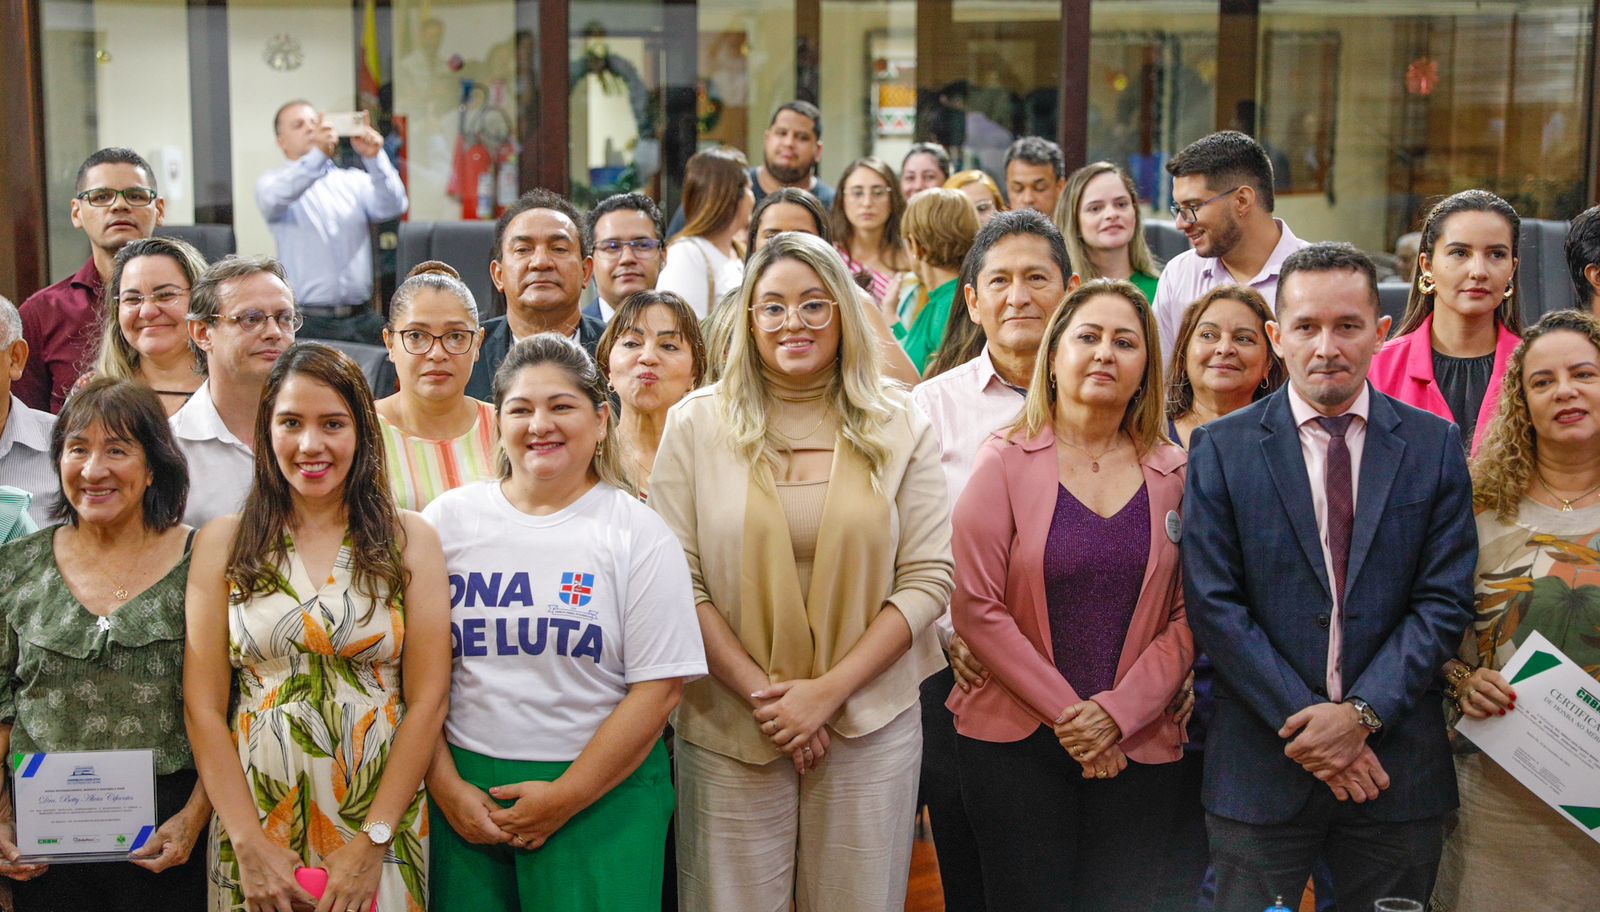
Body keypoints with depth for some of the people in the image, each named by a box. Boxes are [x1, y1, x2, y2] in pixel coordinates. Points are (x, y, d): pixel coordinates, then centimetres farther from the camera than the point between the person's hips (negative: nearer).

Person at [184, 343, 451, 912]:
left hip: (381, 824, 0)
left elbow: (427, 701, -4)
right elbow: (203, 707, -2)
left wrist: (373, 843, -11)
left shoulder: (409, 540, 0)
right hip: (254, 824, 1)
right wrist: (249, 842, -10)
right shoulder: (223, 542, 2)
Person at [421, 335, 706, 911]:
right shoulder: (448, 519, 5)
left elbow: (659, 688, -7)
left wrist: (565, 798, -11)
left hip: (602, 795, -2)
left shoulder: (639, 534, -2)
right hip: (462, 786, 2)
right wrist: (446, 788, -5)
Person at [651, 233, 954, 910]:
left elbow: (928, 577, -2)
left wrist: (828, 690, -11)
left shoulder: (899, 430, 3)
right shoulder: (697, 424, 2)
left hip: (869, 725, 1)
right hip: (728, 730, 0)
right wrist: (761, 693, -12)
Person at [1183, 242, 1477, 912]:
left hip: (1399, 765, 1)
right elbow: (1214, 605, -6)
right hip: (1260, 769, -1)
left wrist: (1361, 713, -12)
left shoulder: (1434, 445, 4)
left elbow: (1444, 601, -1)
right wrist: (1302, 725, -12)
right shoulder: (1221, 448, -1)